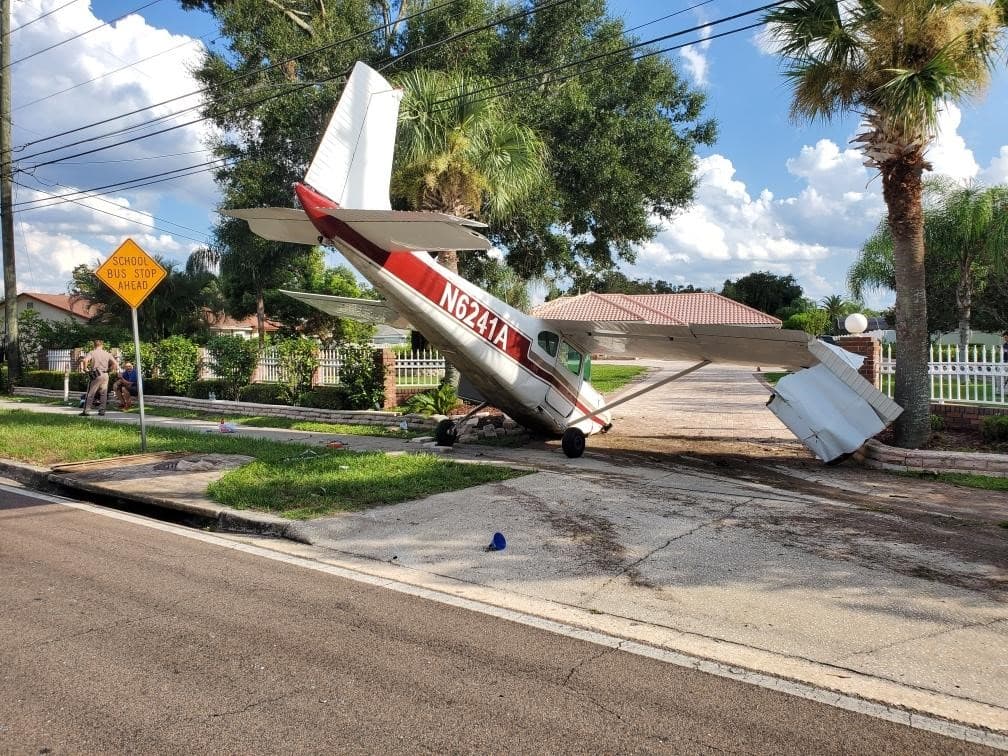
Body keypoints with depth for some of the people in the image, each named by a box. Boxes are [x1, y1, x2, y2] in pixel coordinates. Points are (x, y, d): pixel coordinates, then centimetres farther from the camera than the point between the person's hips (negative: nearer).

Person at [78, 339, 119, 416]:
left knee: (90, 393, 3)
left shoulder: (92, 353, 0)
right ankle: (102, 410, 8)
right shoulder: (107, 354, 9)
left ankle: (86, 410, 2)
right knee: (103, 393, 10)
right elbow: (115, 363, 1)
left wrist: (85, 368, -4)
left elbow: (85, 360, -19)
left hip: (96, 375, -3)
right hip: (105, 375, 3)